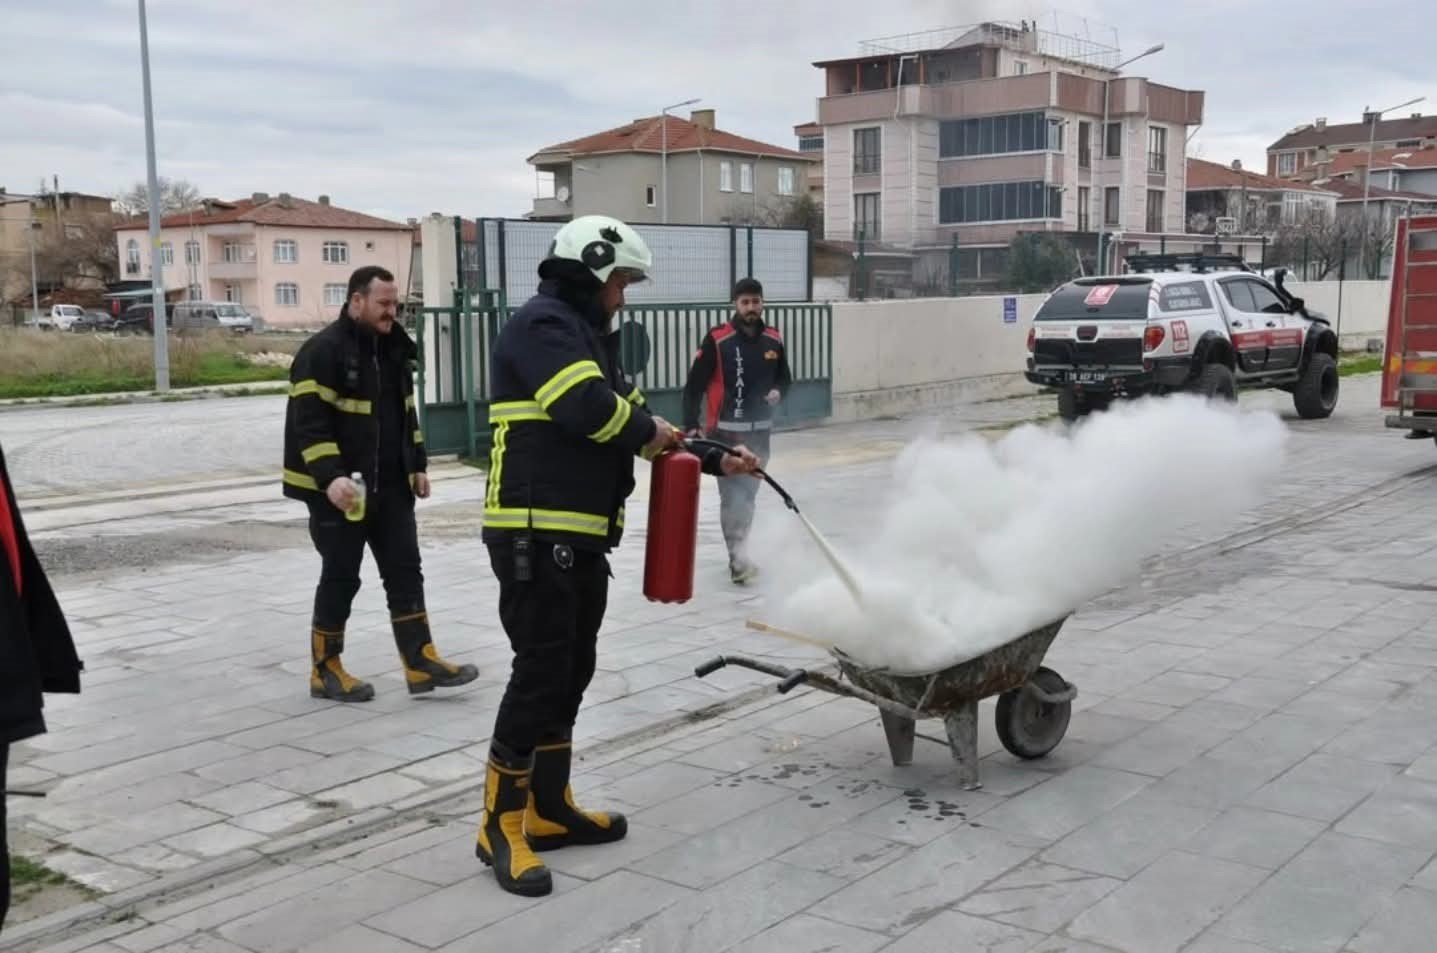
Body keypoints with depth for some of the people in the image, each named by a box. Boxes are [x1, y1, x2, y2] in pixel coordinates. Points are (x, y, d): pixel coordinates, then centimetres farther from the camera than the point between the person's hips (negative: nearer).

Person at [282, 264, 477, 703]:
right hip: (339, 489, -7)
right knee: (341, 577, 1)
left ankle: (421, 663, 10)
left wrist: (417, 465, 16)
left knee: (405, 571, 6)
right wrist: (330, 476, -28)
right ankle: (326, 670, 15)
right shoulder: (323, 350, -14)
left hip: (390, 485, 8)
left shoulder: (393, 348, 12)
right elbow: (308, 421, -20)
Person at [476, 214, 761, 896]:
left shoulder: (589, 335, 22)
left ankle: (549, 808, 25)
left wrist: (715, 461, 19)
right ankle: (501, 824, 4)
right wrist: (646, 430, -6)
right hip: (535, 537, -10)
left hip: (580, 538, 10)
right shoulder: (542, 324, -11)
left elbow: (637, 423, 24)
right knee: (540, 673, -7)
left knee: (572, 671, 14)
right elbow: (589, 409, -25)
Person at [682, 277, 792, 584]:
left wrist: (778, 391, -7)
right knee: (733, 495, -11)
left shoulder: (774, 340, 3)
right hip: (725, 430, -5)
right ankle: (738, 558, -11)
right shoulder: (717, 340, -11)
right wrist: (691, 425, -16)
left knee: (748, 493, 14)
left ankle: (738, 549, 27)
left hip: (760, 430, 5)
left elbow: (785, 377, 16)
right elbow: (694, 385, -10)